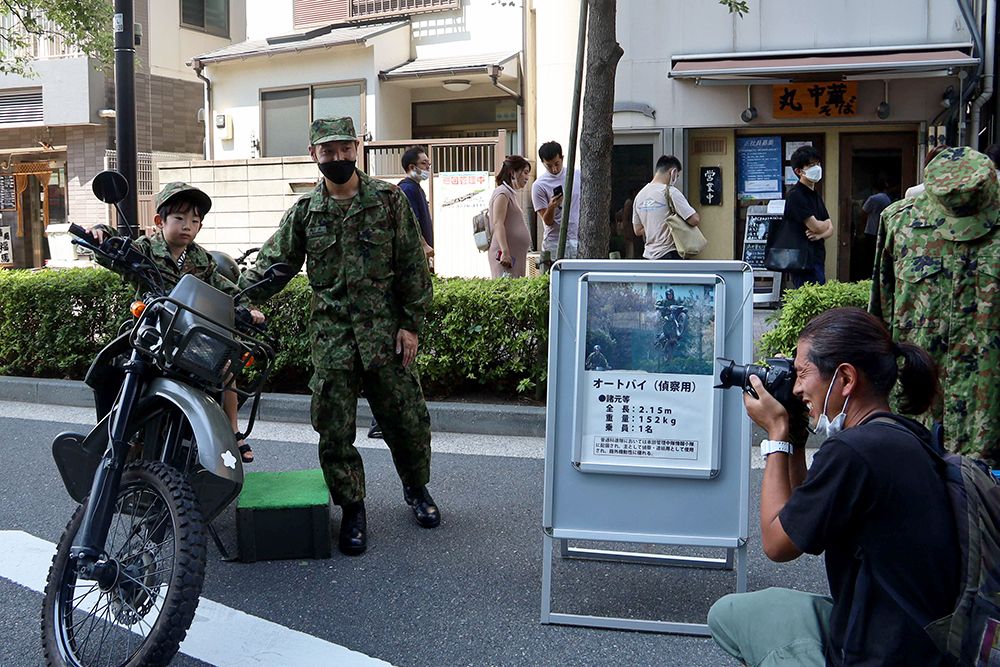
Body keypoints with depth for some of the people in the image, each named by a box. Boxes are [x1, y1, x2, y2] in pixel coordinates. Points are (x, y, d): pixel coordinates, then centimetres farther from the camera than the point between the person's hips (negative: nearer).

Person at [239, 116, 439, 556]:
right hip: (331, 334, 1)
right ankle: (352, 509, 19)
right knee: (334, 429, 1)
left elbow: (413, 267, 1)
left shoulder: (389, 200, 1)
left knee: (407, 419, 6)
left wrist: (411, 324, -4)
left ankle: (416, 488, 33)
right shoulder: (304, 212, 6)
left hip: (385, 330, -1)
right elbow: (272, 264, 7)